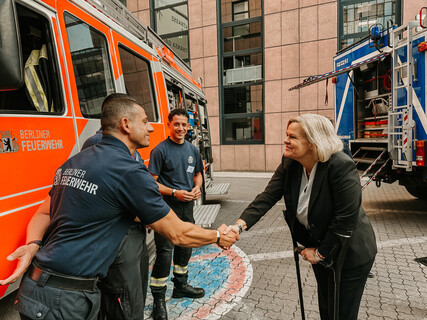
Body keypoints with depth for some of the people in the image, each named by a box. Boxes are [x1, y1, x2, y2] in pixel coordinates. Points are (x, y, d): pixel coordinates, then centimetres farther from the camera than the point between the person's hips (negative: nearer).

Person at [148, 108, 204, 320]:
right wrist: (175, 193, -21)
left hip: (187, 206, 7)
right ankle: (158, 299, 13)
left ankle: (181, 286, 38)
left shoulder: (193, 150, 8)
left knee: (185, 247, 18)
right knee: (164, 251, -5)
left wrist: (197, 187, -2)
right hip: (167, 207, -6)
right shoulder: (160, 150, -10)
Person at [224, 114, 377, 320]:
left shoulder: (341, 166, -30)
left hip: (350, 253, -5)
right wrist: (240, 224, -29)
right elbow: (267, 197, -16)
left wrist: (321, 252, -18)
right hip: (319, 248, 6)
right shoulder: (289, 164, -11)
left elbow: (346, 218, -28)